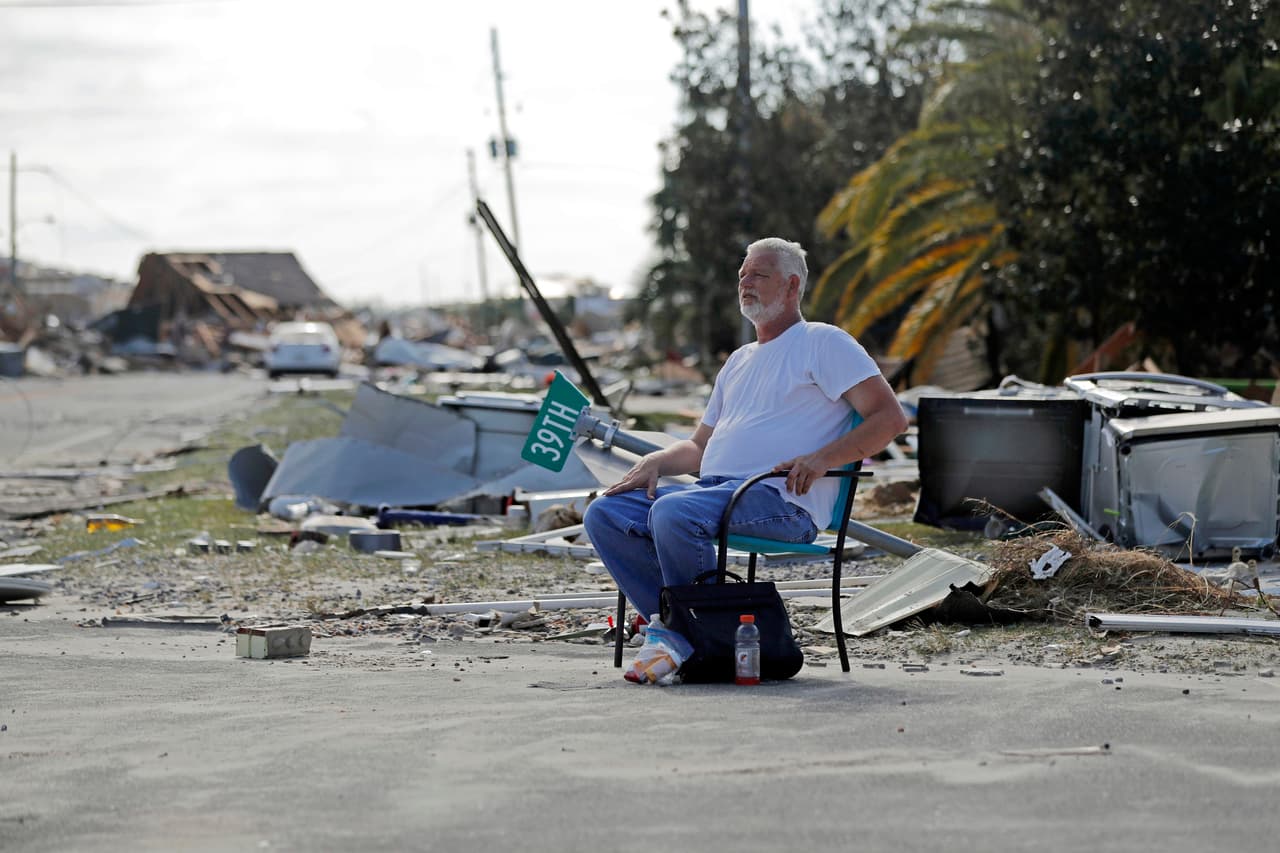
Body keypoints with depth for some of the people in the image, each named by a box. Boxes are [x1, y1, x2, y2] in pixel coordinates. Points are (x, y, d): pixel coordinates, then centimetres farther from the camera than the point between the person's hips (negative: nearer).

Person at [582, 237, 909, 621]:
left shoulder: (825, 342, 5)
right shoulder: (739, 361, 30)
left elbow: (890, 418, -6)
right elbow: (699, 446, 32)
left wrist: (822, 459, -20)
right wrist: (656, 461, 9)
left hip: (782, 499, -8)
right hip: (713, 490, 8)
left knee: (672, 513, -34)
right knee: (604, 514, -10)